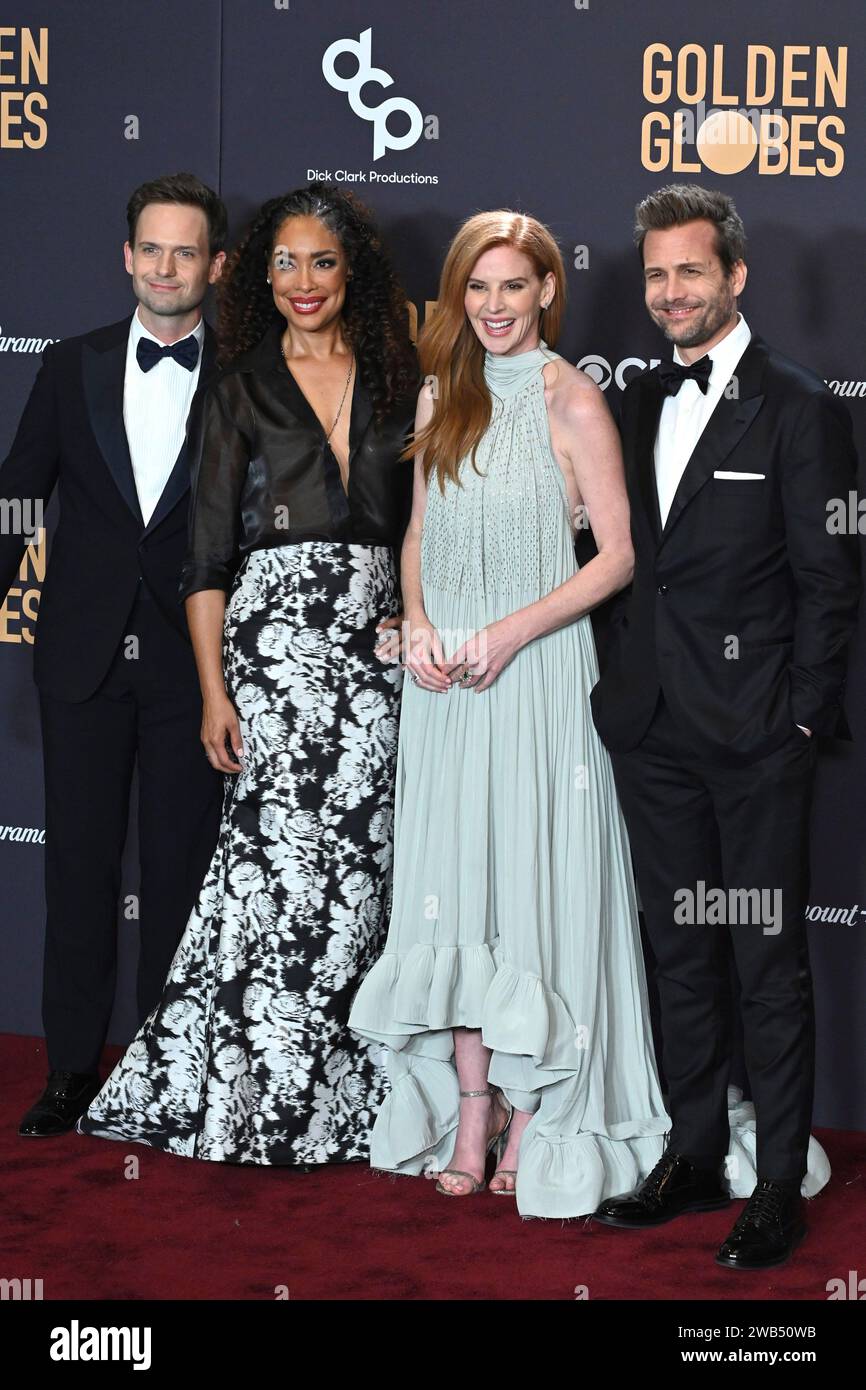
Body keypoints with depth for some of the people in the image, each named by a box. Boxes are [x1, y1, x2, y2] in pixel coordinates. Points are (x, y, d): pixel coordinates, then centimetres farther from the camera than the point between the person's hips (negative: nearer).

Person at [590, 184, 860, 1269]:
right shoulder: (641, 401, 13)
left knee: (769, 963, 0)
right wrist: (626, 683, 7)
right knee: (682, 954, 13)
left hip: (755, 733, -6)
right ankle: (693, 1157, 24)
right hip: (654, 729, 6)